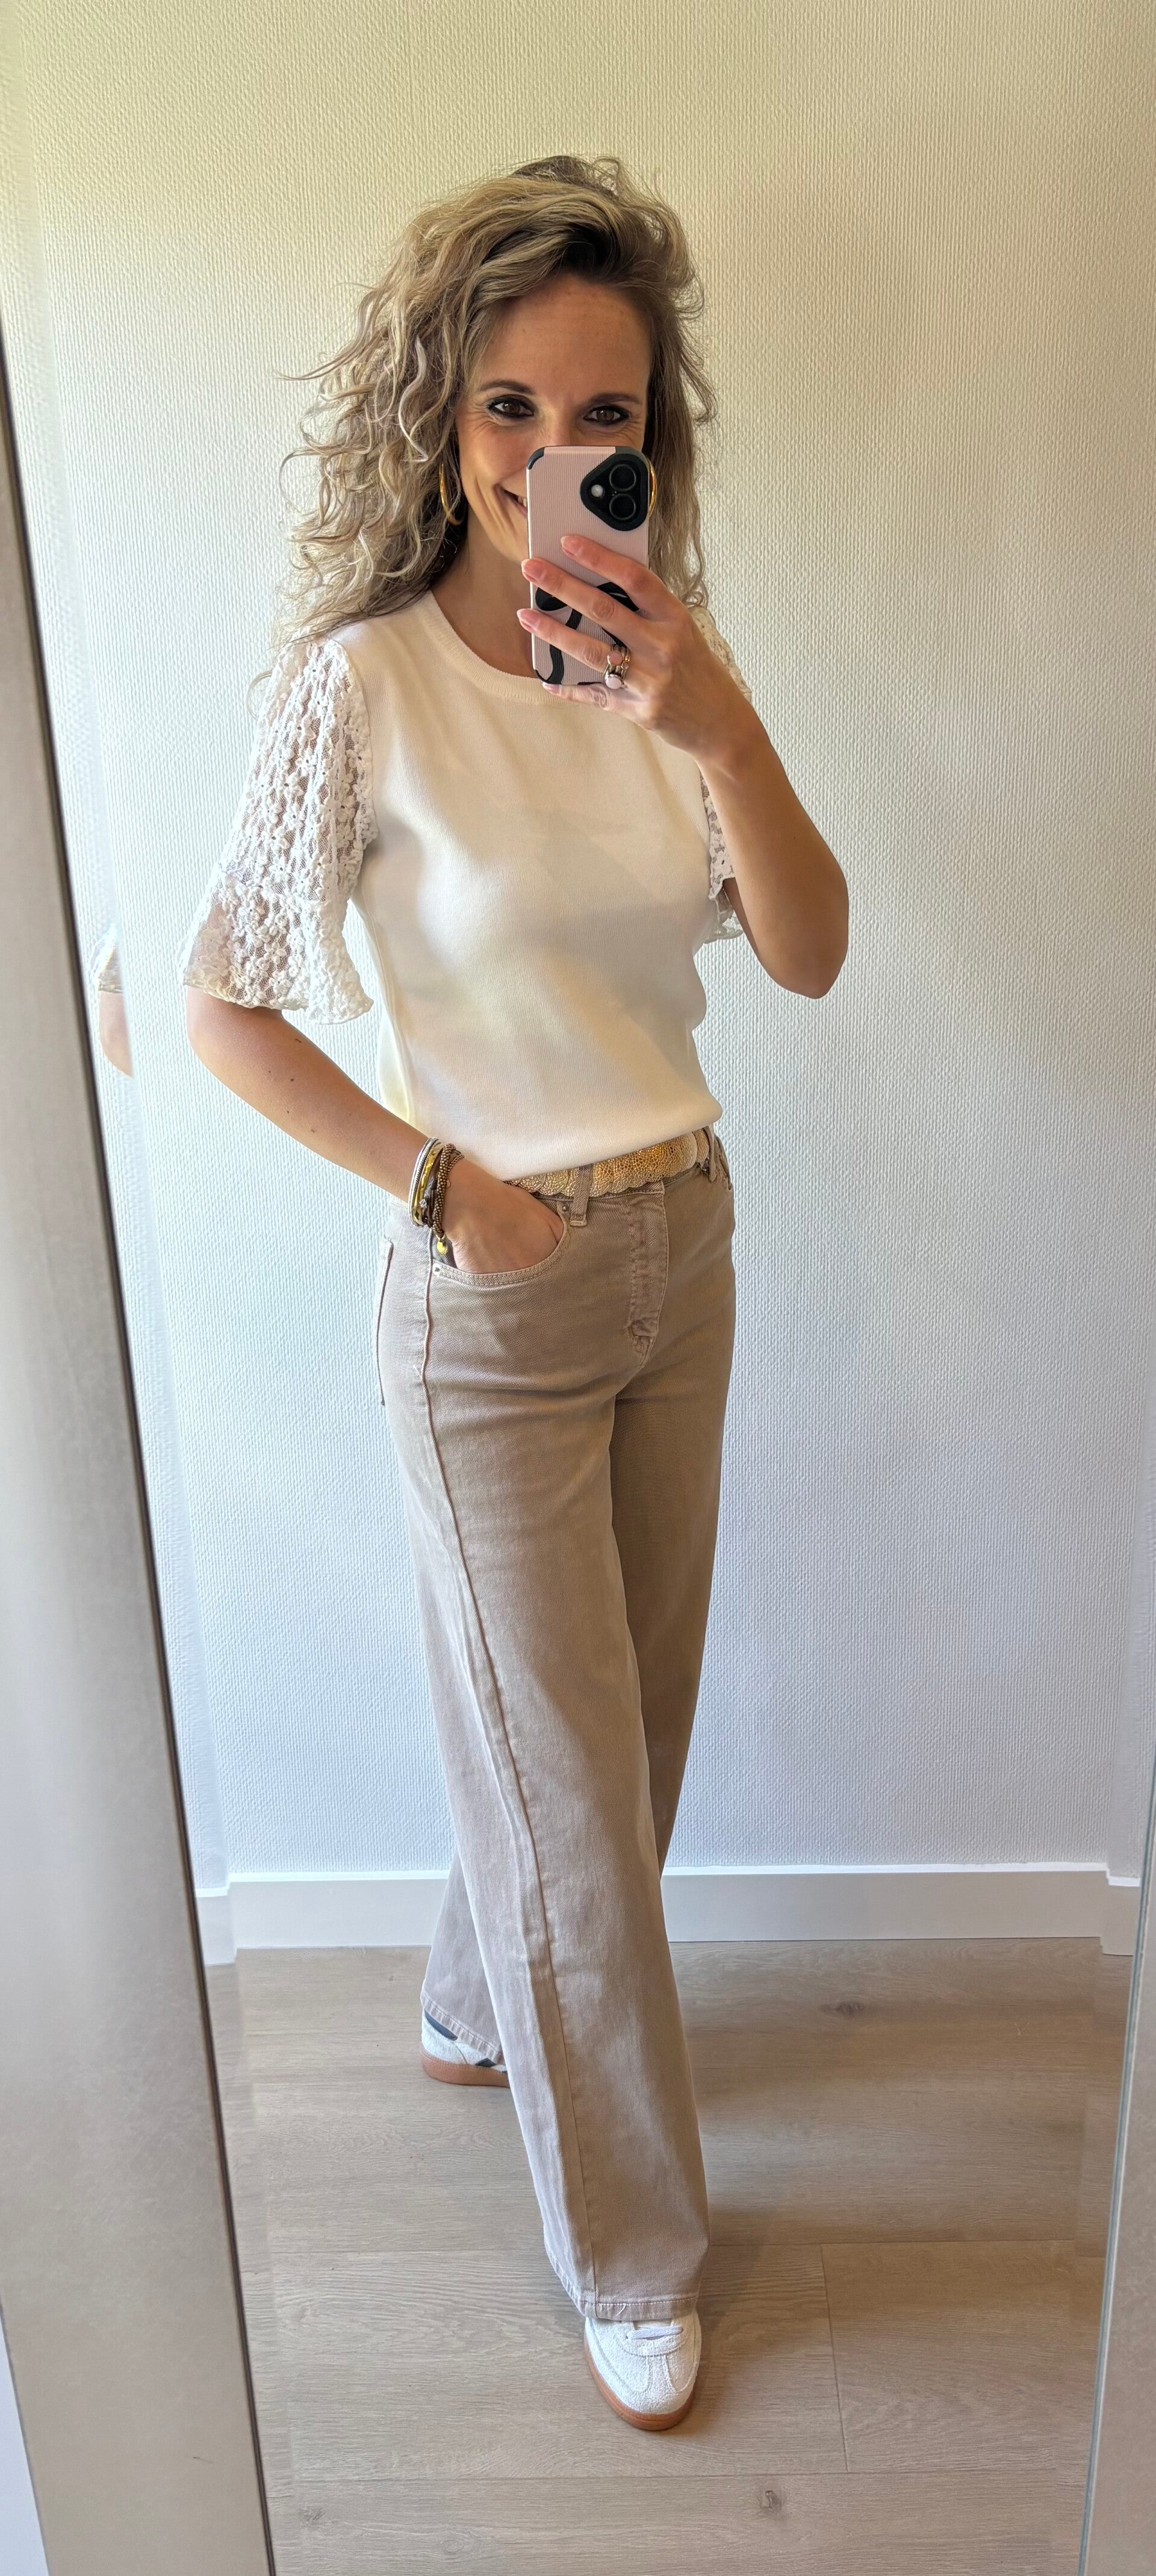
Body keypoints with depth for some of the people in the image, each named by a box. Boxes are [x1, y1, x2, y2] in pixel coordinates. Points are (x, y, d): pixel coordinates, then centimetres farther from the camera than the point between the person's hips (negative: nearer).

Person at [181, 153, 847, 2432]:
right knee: (567, 1777, 6)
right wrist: (440, 1182, -11)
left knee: (620, 1715, 20)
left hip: (685, 1244, 6)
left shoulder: (658, 654, 1)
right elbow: (222, 1003, -9)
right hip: (497, 1298, -5)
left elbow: (808, 954, -9)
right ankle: (630, 2251, 30)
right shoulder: (366, 683, -14)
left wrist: (717, 724, -24)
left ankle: (484, 2002, 50)